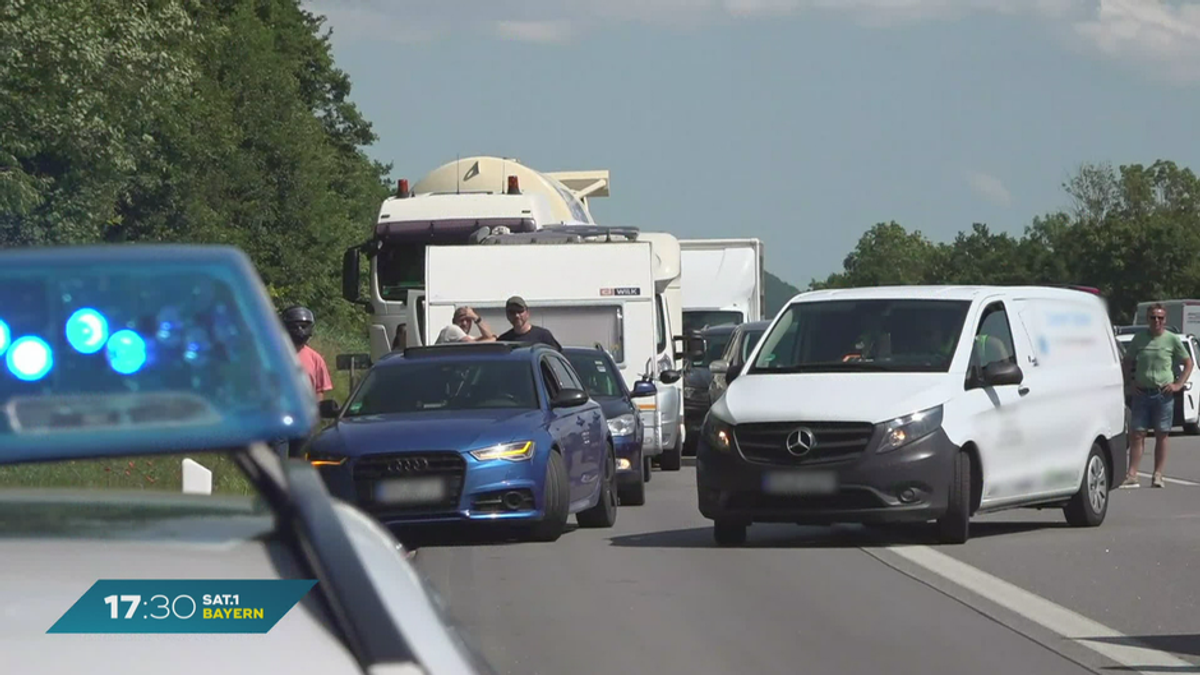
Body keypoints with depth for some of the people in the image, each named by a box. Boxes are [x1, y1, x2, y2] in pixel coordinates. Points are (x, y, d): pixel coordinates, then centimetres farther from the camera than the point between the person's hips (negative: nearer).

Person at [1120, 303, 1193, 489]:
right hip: (1141, 393, 1)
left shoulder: (1172, 340, -1)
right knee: (1137, 434, -2)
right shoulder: (1139, 339, 5)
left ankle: (1158, 475, 6)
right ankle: (1132, 475, -2)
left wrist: (1178, 384, -4)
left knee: (1162, 435, 2)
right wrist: (1132, 381, 4)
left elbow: (1188, 363, 6)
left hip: (1163, 394, -1)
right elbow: (1128, 362, 16)